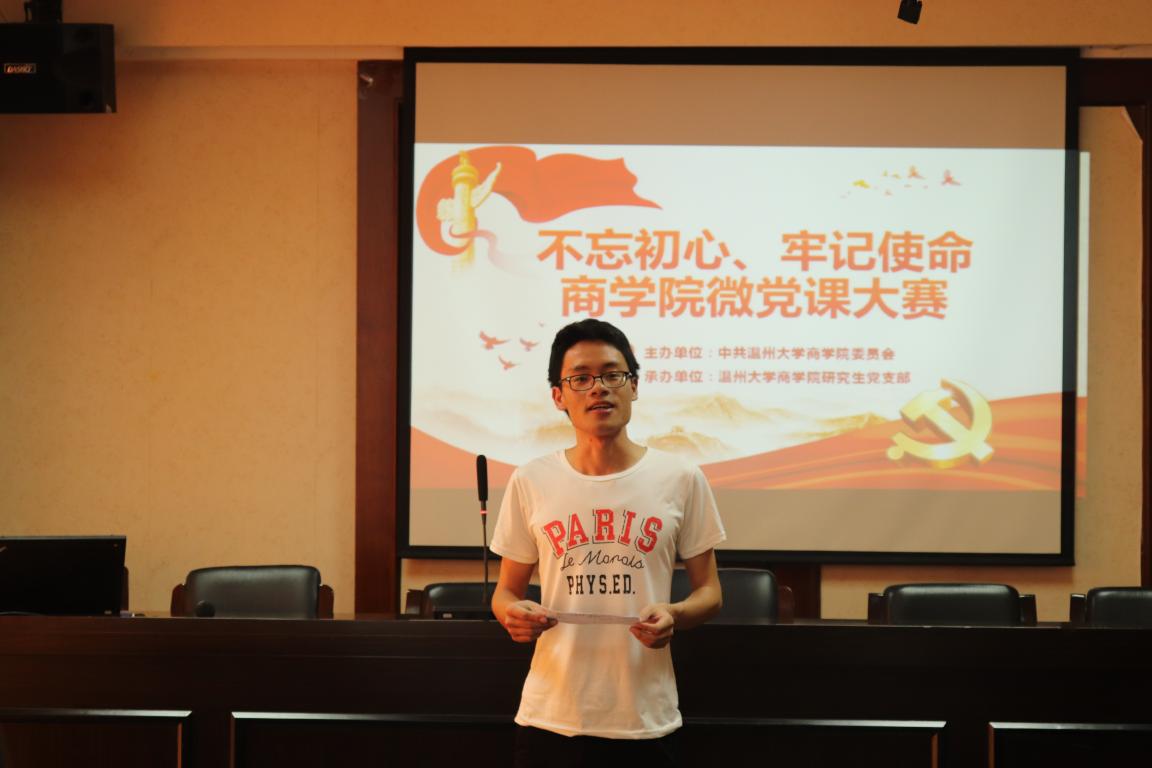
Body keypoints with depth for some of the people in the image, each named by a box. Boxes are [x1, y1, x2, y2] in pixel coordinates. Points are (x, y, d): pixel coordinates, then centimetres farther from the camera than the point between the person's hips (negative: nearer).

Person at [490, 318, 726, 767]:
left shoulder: (680, 479, 1)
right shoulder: (530, 483, 3)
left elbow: (708, 591, 6)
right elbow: (506, 590, 10)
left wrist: (675, 616, -15)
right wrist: (513, 614, -13)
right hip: (550, 717, 1)